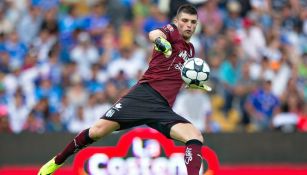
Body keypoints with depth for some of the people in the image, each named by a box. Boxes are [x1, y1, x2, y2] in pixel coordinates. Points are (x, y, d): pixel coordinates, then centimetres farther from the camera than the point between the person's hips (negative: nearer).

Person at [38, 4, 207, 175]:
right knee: (99, 129, -15)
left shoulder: (190, 50, 23)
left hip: (162, 108, 5)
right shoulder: (172, 31, 5)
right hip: (145, 92, -5)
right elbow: (154, 34, -21)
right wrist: (160, 39, -47)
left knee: (196, 137, -20)